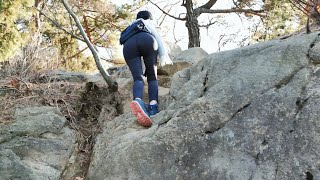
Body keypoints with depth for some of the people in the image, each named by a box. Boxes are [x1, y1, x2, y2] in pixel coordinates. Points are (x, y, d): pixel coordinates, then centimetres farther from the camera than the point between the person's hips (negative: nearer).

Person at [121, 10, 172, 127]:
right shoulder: (148, 23, 36)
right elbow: (157, 37, 20)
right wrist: (164, 56, 19)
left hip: (128, 45, 2)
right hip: (146, 40, -2)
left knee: (138, 78, -13)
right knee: (152, 76, 1)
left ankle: (138, 100, -46)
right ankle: (153, 106, -24)